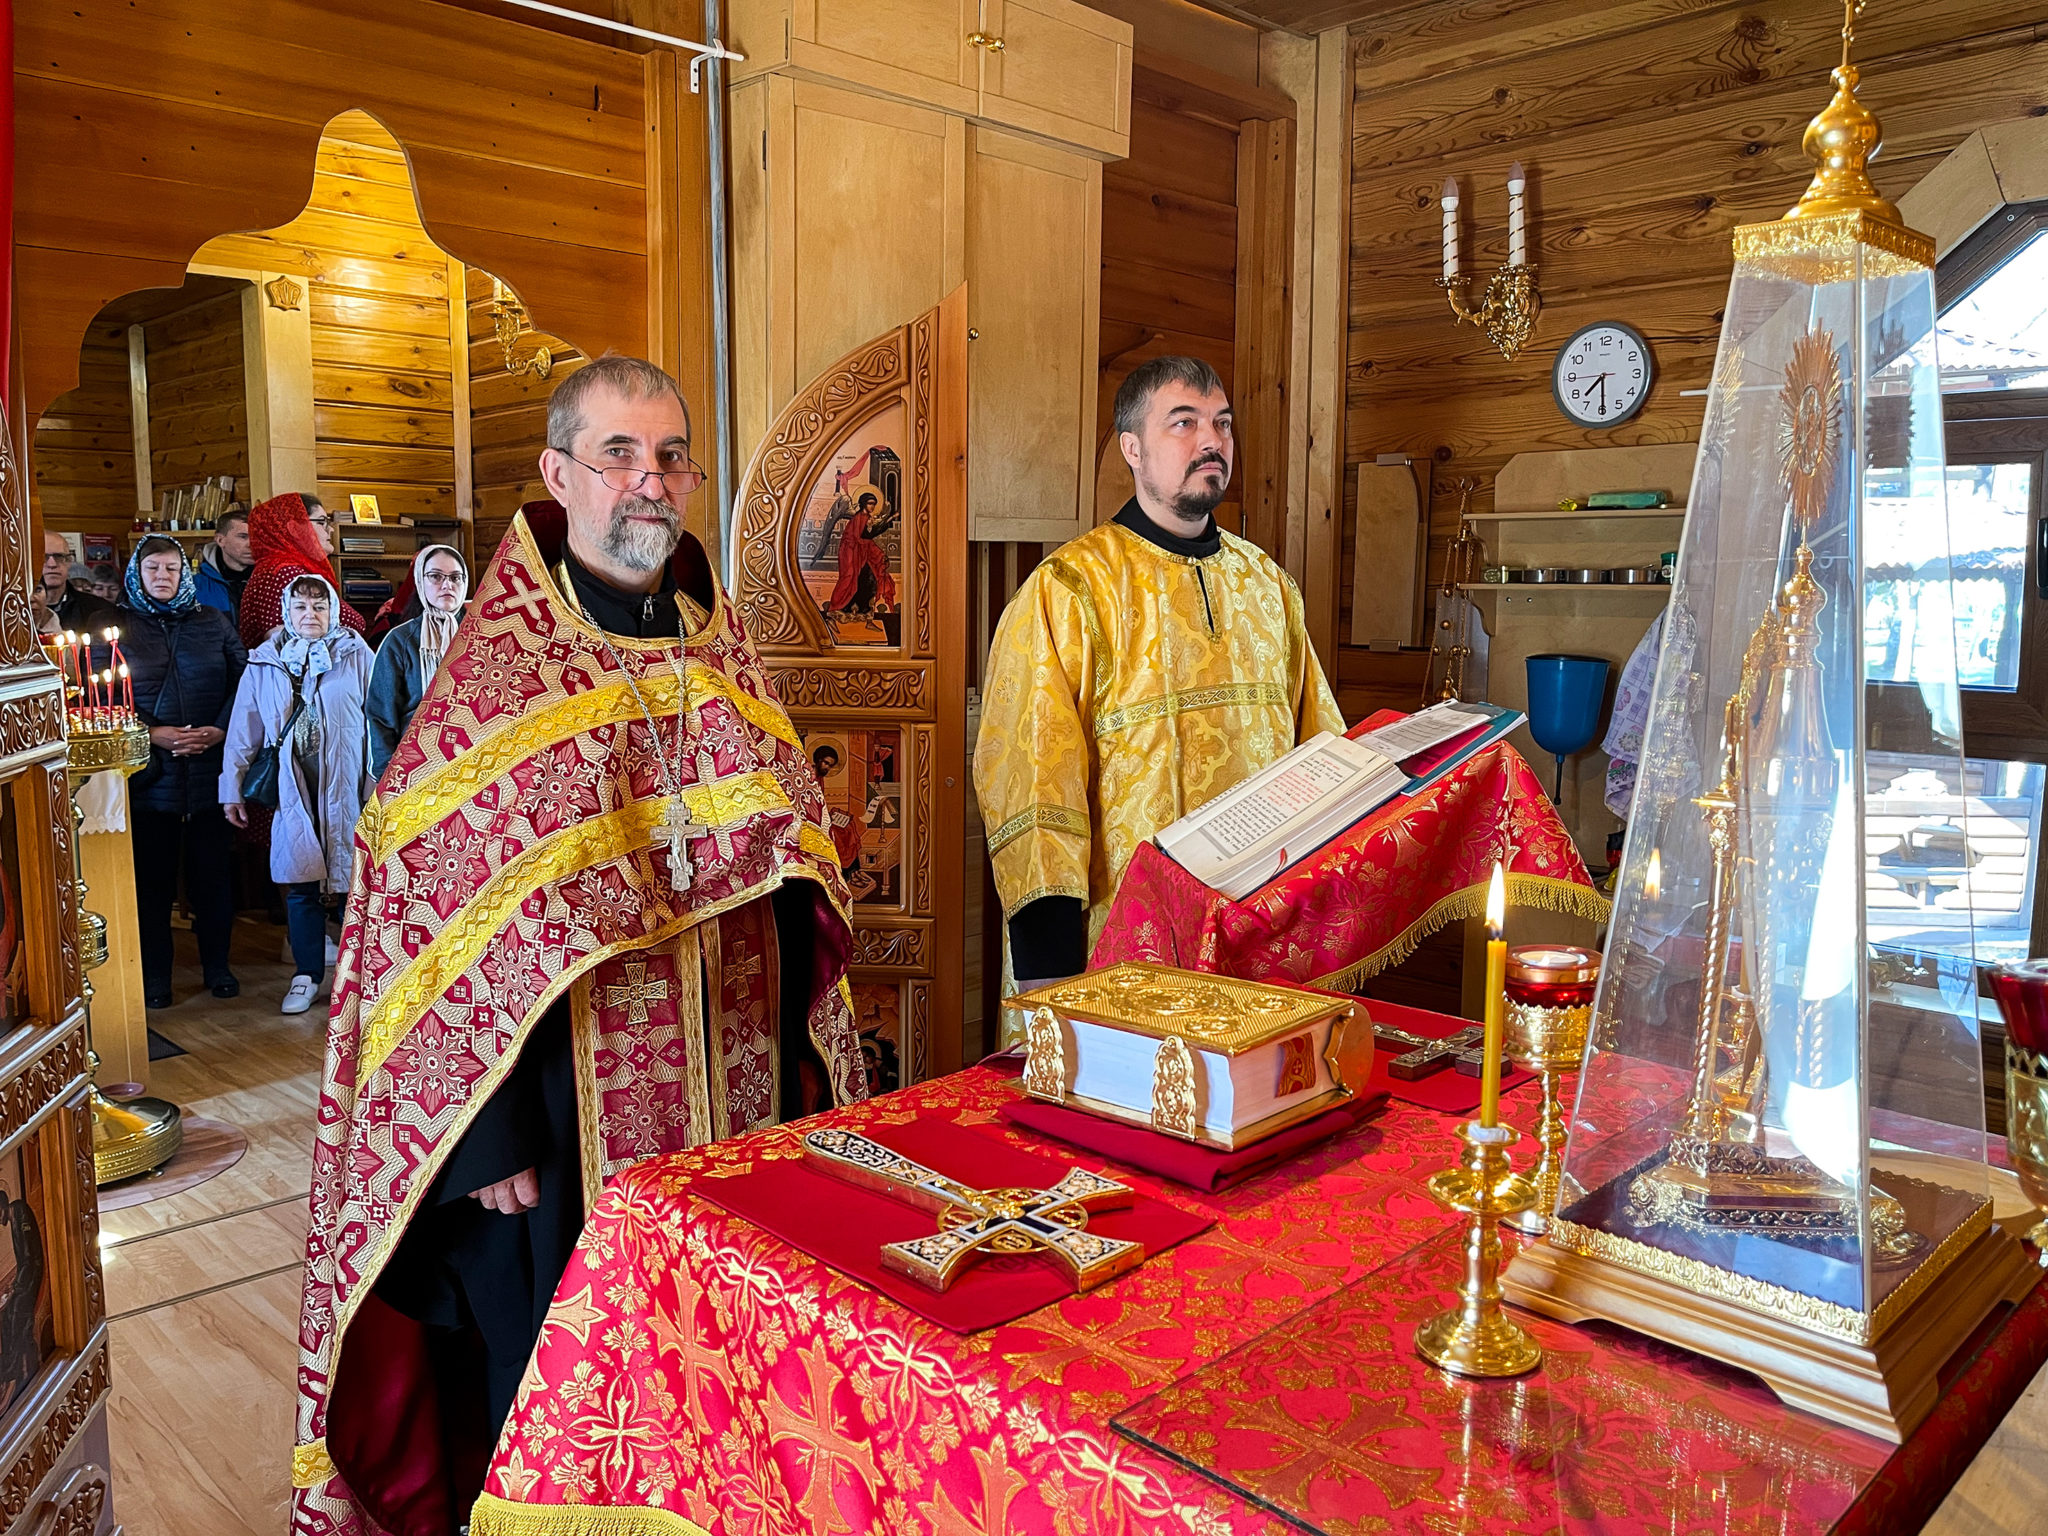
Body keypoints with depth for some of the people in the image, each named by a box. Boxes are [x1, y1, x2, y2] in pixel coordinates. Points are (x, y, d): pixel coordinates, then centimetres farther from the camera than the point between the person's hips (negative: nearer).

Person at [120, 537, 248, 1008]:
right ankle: (155, 973, 16)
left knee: (213, 871, 6)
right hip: (150, 771, -1)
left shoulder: (213, 623, 9)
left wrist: (219, 730, -11)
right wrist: (155, 734, -14)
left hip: (210, 769, 1)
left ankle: (217, 964, 19)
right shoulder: (118, 629, 6)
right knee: (153, 875, 4)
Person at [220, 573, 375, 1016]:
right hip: (293, 791, 2)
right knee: (299, 884, 5)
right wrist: (232, 788, 10)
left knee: (353, 880, 2)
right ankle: (307, 974, 17)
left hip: (346, 788, -2)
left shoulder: (357, 656, 2)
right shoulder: (264, 663, 9)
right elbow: (244, 729, 11)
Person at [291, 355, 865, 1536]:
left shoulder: (720, 649, 6)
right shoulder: (499, 665, -9)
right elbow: (437, 906, -13)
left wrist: (801, 1071, 8)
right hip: (570, 1113, -4)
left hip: (735, 1105, 5)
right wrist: (487, 1134, -16)